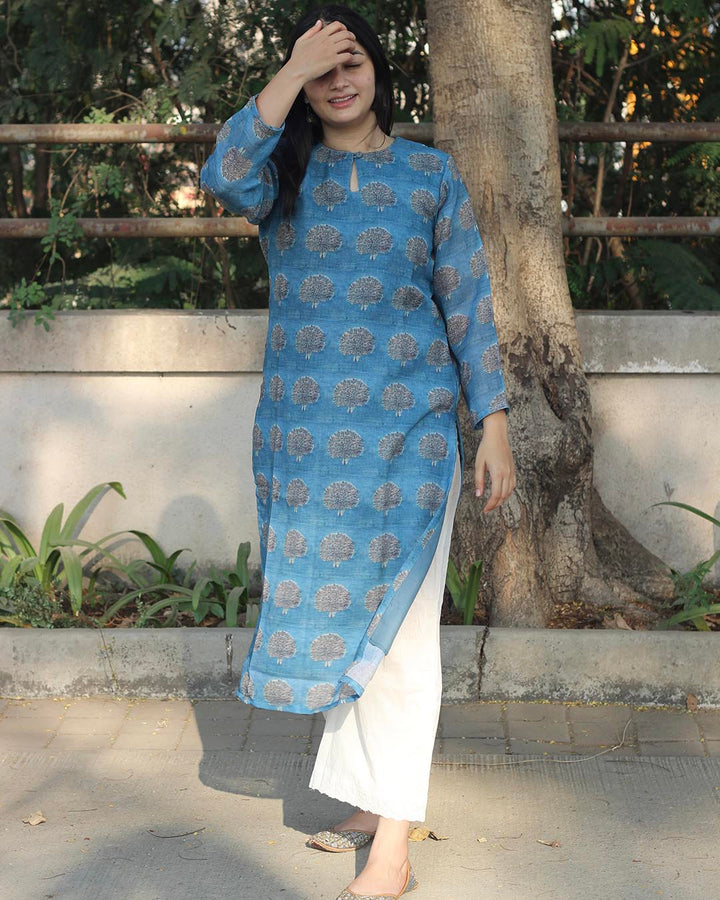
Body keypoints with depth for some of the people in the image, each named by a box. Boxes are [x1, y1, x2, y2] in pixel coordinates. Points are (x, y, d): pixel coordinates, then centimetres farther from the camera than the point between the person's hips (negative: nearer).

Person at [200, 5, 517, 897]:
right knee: (344, 619, 11)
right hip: (305, 432, 3)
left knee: (394, 624, -5)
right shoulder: (284, 172, 6)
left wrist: (494, 426, -2)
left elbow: (467, 304, 2)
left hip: (407, 428, -2)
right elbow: (224, 178, -18)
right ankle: (374, 803, 26)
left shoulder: (430, 174, 3)